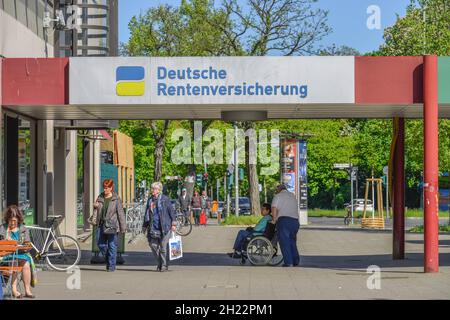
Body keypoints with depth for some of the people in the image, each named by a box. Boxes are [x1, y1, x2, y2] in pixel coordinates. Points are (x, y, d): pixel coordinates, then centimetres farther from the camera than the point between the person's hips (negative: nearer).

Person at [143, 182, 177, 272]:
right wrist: (145, 225, 17)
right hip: (153, 227, 5)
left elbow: (172, 211, -3)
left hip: (164, 227, -5)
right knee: (153, 244, 4)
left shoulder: (165, 199, -3)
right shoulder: (150, 200, 12)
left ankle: (164, 265, 9)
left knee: (163, 246, -2)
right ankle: (160, 263, 21)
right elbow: (147, 213, 19)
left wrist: (173, 224, -7)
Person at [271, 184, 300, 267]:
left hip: (284, 220, -6)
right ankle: (296, 261, 16)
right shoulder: (293, 196, 23)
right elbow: (296, 208, 21)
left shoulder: (278, 196, 6)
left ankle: (288, 262, -9)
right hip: (295, 221, 6)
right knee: (292, 241, 16)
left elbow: (274, 208, -6)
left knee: (284, 242, -4)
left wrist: (274, 220, 3)